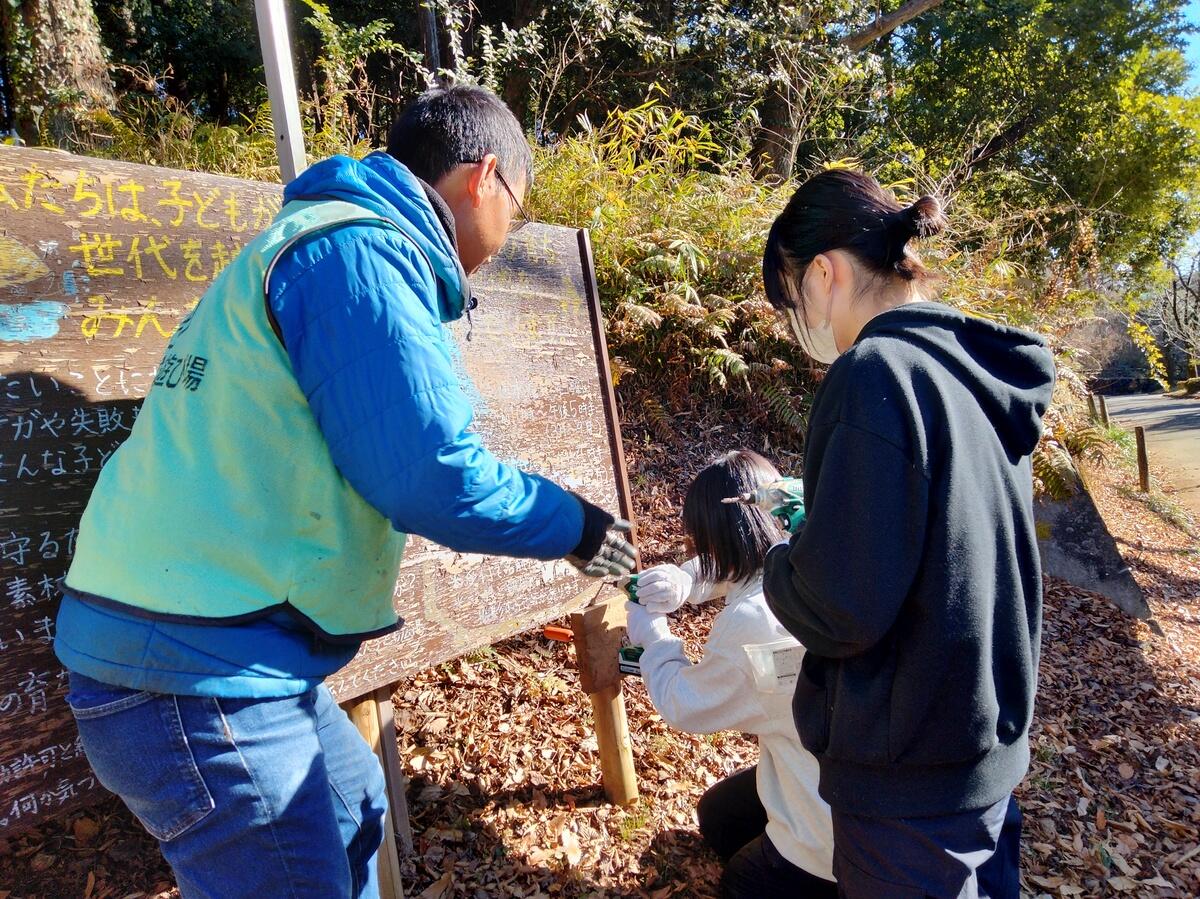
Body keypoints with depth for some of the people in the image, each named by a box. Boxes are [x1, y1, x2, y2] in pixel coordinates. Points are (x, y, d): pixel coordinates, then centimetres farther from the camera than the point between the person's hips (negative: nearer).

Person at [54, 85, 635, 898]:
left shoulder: (319, 240, 15)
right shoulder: (362, 251, -18)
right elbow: (431, 473, -23)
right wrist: (574, 526, -7)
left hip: (198, 645, 10)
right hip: (199, 674, -10)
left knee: (352, 808, 26)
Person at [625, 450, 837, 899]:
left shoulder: (749, 624, -30)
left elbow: (683, 705, -9)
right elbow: (743, 565, 15)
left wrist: (650, 633, 6)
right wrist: (683, 581, -1)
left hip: (839, 829, -7)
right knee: (716, 814, 27)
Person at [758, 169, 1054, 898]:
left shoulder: (876, 373, -24)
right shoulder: (984, 372, 2)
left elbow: (837, 609, -26)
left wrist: (780, 568, -7)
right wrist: (825, 533, 10)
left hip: (912, 780, -7)